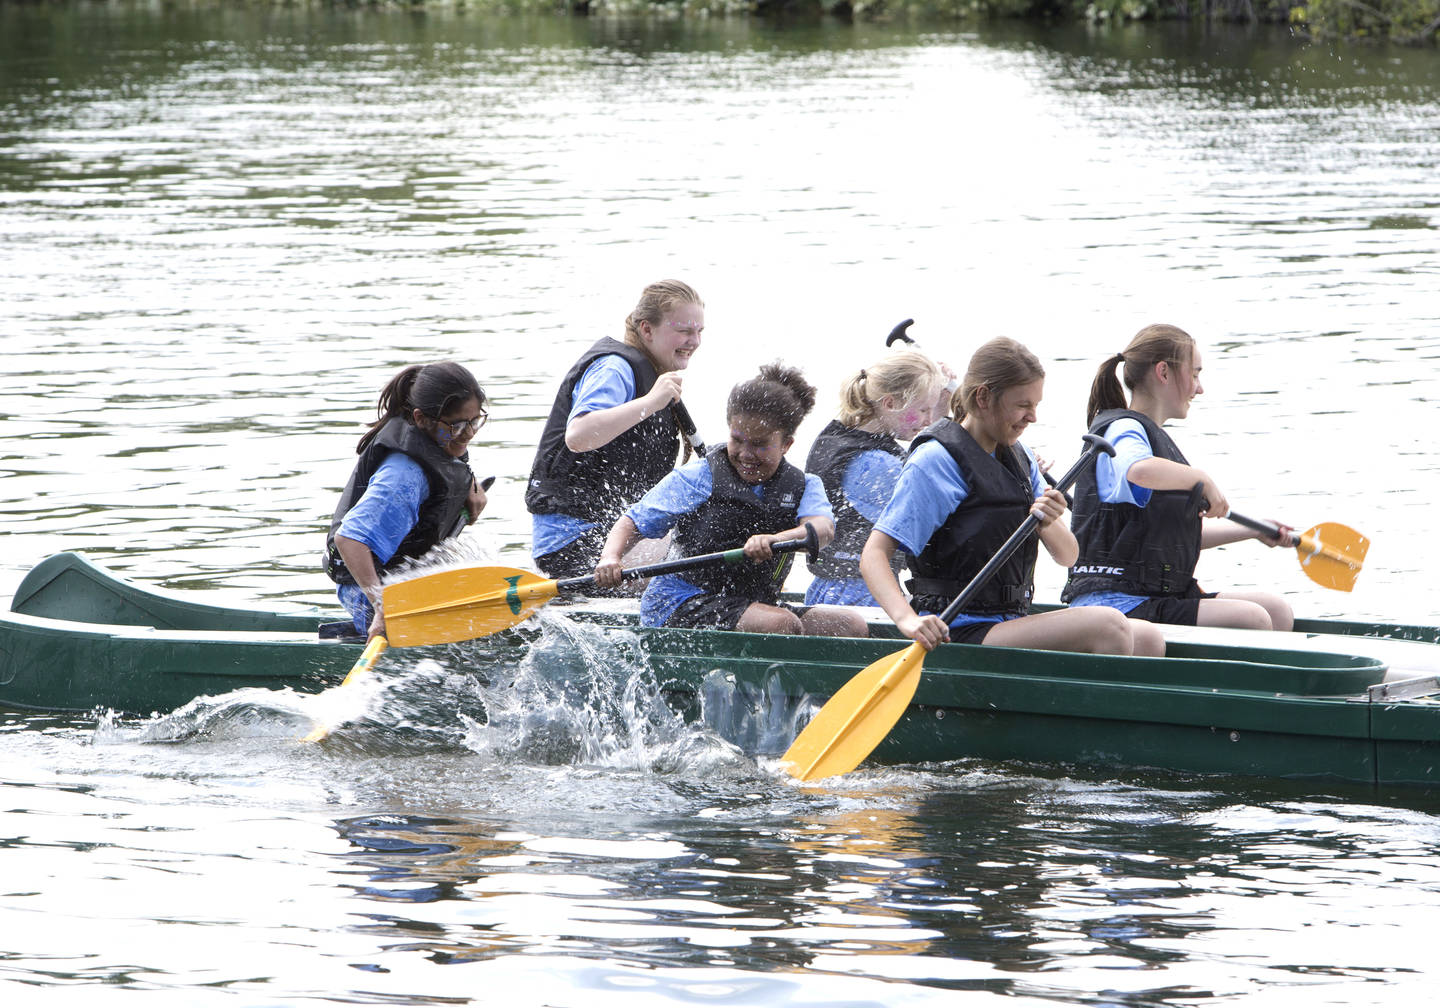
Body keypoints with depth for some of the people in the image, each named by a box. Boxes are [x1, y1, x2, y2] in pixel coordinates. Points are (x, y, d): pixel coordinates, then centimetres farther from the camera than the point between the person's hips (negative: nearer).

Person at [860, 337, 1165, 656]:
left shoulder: (1019, 457, 16)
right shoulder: (935, 461, -10)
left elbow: (1066, 556, 13)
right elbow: (874, 554, -17)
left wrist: (1048, 524, -12)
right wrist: (907, 619, -35)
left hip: (1012, 623, 9)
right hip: (960, 634, -8)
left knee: (1147, 639, -4)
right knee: (1109, 626, -23)